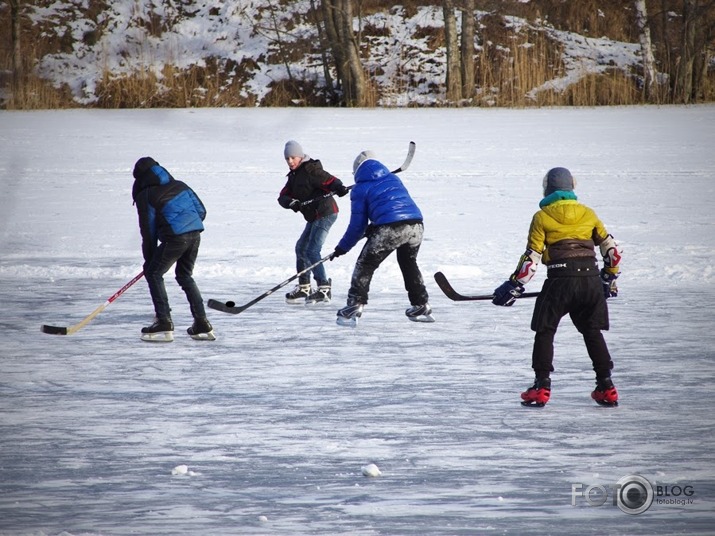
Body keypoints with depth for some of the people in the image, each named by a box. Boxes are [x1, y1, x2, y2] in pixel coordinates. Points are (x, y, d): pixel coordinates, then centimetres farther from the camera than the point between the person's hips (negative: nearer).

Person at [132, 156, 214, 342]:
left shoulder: (145, 196, 3)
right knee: (185, 276, 22)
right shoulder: (179, 186, 20)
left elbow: (148, 231, 4)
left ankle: (164, 324, 0)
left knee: (153, 273, 8)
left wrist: (149, 260, 13)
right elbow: (201, 210, 17)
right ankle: (202, 325, 18)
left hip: (176, 237, -7)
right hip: (195, 234, 7)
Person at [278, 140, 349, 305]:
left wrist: (339, 188, -45)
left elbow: (328, 180, -24)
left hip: (325, 213, -11)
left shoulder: (311, 170, -14)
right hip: (314, 216, 11)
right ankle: (303, 289, 29)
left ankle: (324, 290, -16)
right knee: (301, 248, 19)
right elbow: (283, 196, 6)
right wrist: (289, 201, -17)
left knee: (312, 251, -16)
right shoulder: (294, 175, 14)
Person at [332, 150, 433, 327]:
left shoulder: (360, 189, 12)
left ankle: (354, 307, 0)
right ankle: (422, 307, 31)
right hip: (415, 225, 6)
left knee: (365, 265, 7)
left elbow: (358, 225, 12)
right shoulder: (394, 179, 28)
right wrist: (373, 228, 41)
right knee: (409, 263, 28)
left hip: (389, 229, -6)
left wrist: (342, 247, 24)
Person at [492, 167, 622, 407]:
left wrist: (513, 286, 4)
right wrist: (609, 279, 28)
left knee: (545, 331, 9)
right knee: (593, 332, 15)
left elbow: (532, 258, -3)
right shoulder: (588, 214, 12)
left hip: (560, 279, -4)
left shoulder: (542, 217, 1)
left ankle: (542, 387, 2)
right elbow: (612, 248, 15)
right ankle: (606, 387, 12)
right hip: (590, 278, 4)